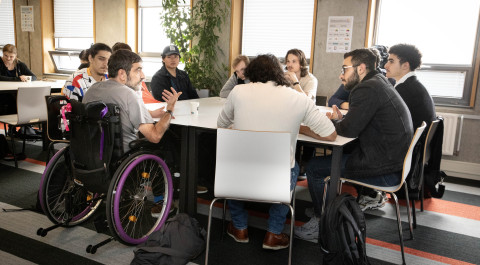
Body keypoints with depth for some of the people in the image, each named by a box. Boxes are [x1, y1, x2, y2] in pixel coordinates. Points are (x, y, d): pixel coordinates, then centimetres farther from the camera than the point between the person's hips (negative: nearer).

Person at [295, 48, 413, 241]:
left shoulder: (367, 89, -18)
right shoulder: (379, 82, 14)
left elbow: (349, 130, -20)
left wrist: (335, 121, 1)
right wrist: (341, 119, 3)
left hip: (386, 171, -10)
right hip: (396, 161, 10)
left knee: (314, 167, -4)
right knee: (333, 154, 24)